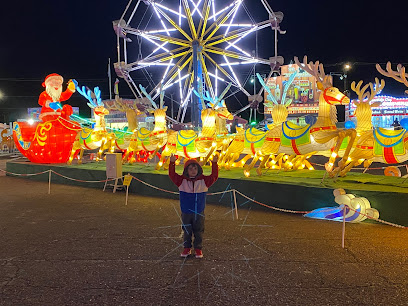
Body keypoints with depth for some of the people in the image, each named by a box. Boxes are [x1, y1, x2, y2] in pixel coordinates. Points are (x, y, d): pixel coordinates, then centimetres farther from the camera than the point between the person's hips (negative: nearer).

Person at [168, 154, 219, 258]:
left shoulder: (203, 180, -4)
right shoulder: (182, 180, -5)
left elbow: (214, 177, -12)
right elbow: (172, 175, -15)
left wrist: (214, 164, -25)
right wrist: (172, 163, -30)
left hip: (199, 212, 0)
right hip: (186, 212, 0)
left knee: (198, 232, 10)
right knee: (187, 231, 13)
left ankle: (198, 249, 25)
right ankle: (187, 248, 29)